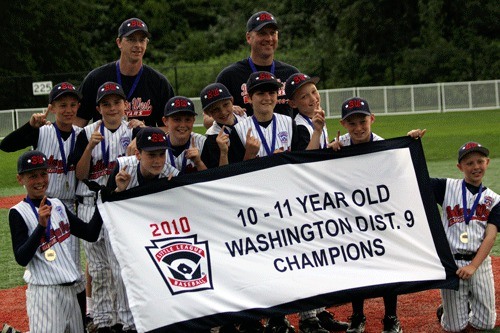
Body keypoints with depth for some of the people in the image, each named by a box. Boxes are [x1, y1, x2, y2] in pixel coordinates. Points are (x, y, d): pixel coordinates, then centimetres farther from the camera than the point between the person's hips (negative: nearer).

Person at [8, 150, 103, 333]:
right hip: (44, 292, -6)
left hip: (70, 290, 6)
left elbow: (90, 234, 8)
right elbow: (21, 259, -17)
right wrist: (41, 226, -26)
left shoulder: (58, 205, 11)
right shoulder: (18, 213, -7)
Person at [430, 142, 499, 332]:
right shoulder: (447, 187, 2)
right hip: (451, 262, -2)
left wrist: (473, 266, -17)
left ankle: (470, 301, 35)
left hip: (480, 262, 2)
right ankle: (448, 308, 34)